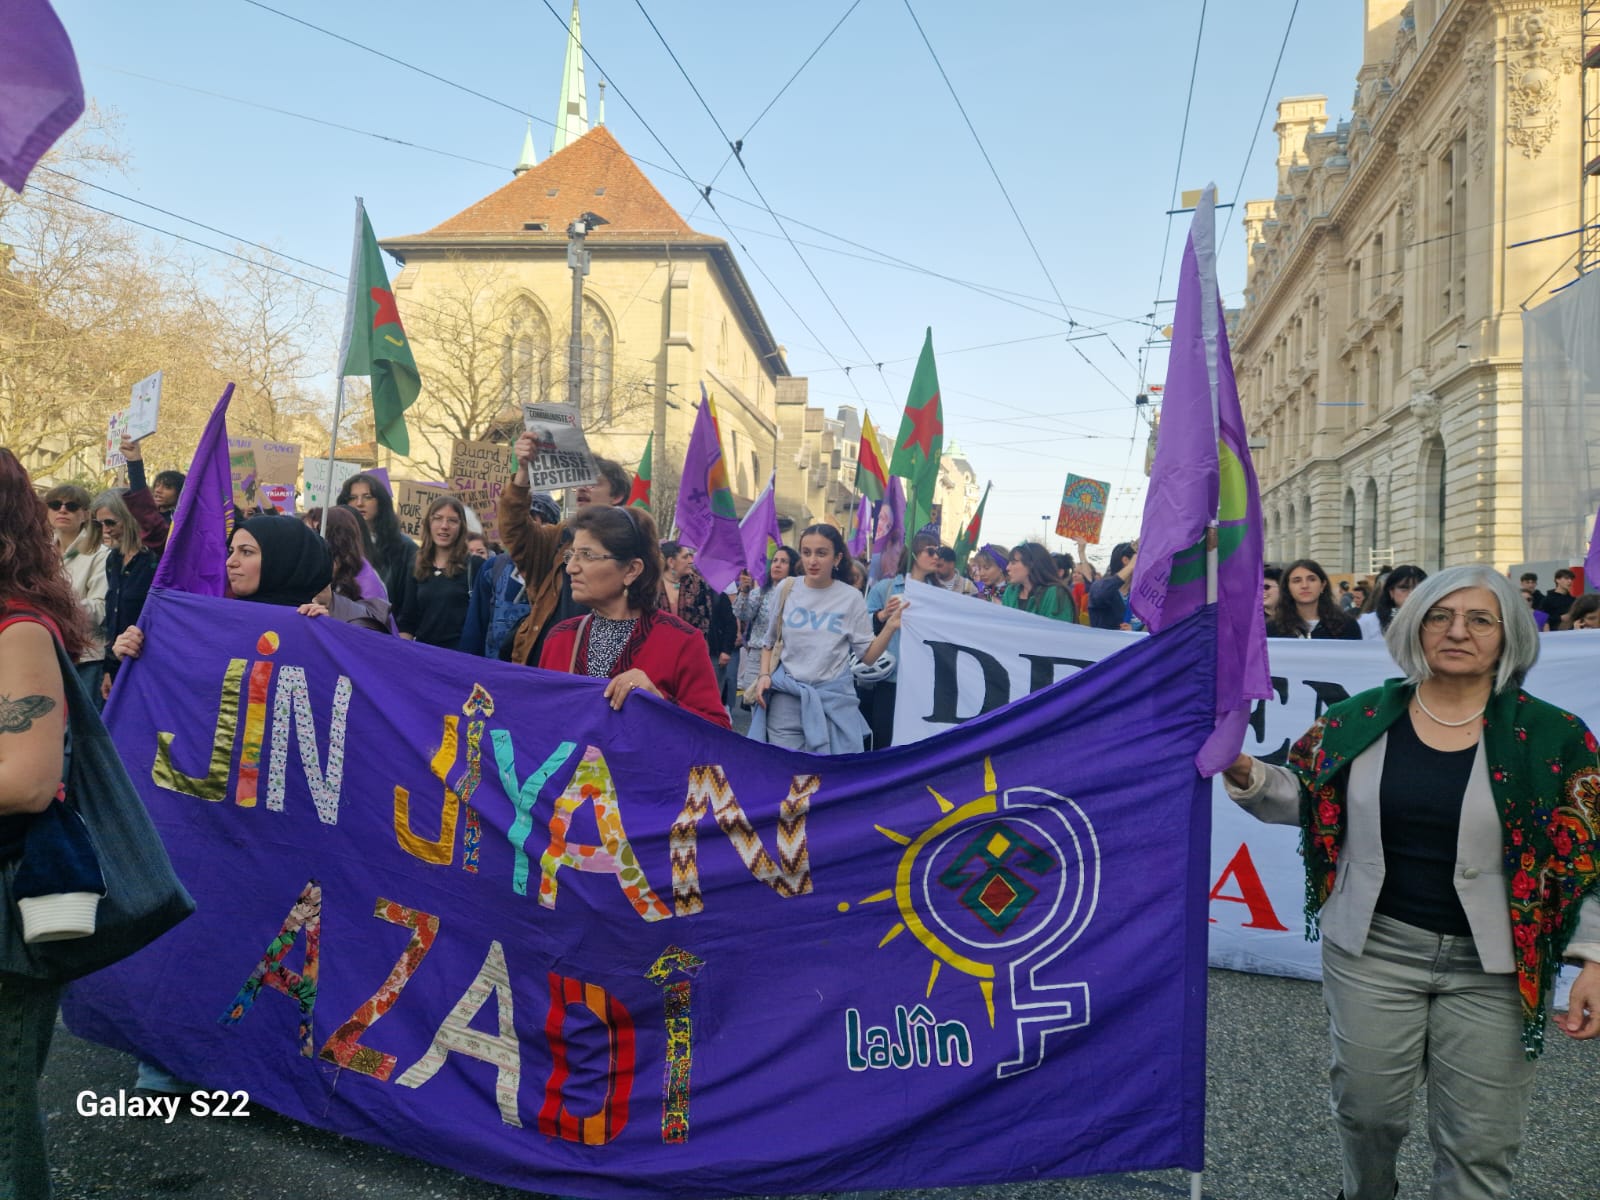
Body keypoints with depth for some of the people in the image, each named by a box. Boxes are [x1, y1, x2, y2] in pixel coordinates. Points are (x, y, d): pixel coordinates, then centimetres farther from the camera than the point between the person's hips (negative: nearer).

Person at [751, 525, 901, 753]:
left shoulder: (851, 598, -3)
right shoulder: (787, 589, 1)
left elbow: (868, 656, -1)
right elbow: (770, 642, 13)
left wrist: (891, 626, -15)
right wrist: (764, 675, -2)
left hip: (833, 698, -1)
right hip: (786, 696, 1)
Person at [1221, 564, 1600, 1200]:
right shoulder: (1359, 720, -2)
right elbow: (1300, 799, 8)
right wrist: (1245, 773, -11)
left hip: (1491, 964, -1)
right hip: (1373, 949, 1)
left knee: (1479, 1145, 8)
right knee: (1367, 1108, 16)